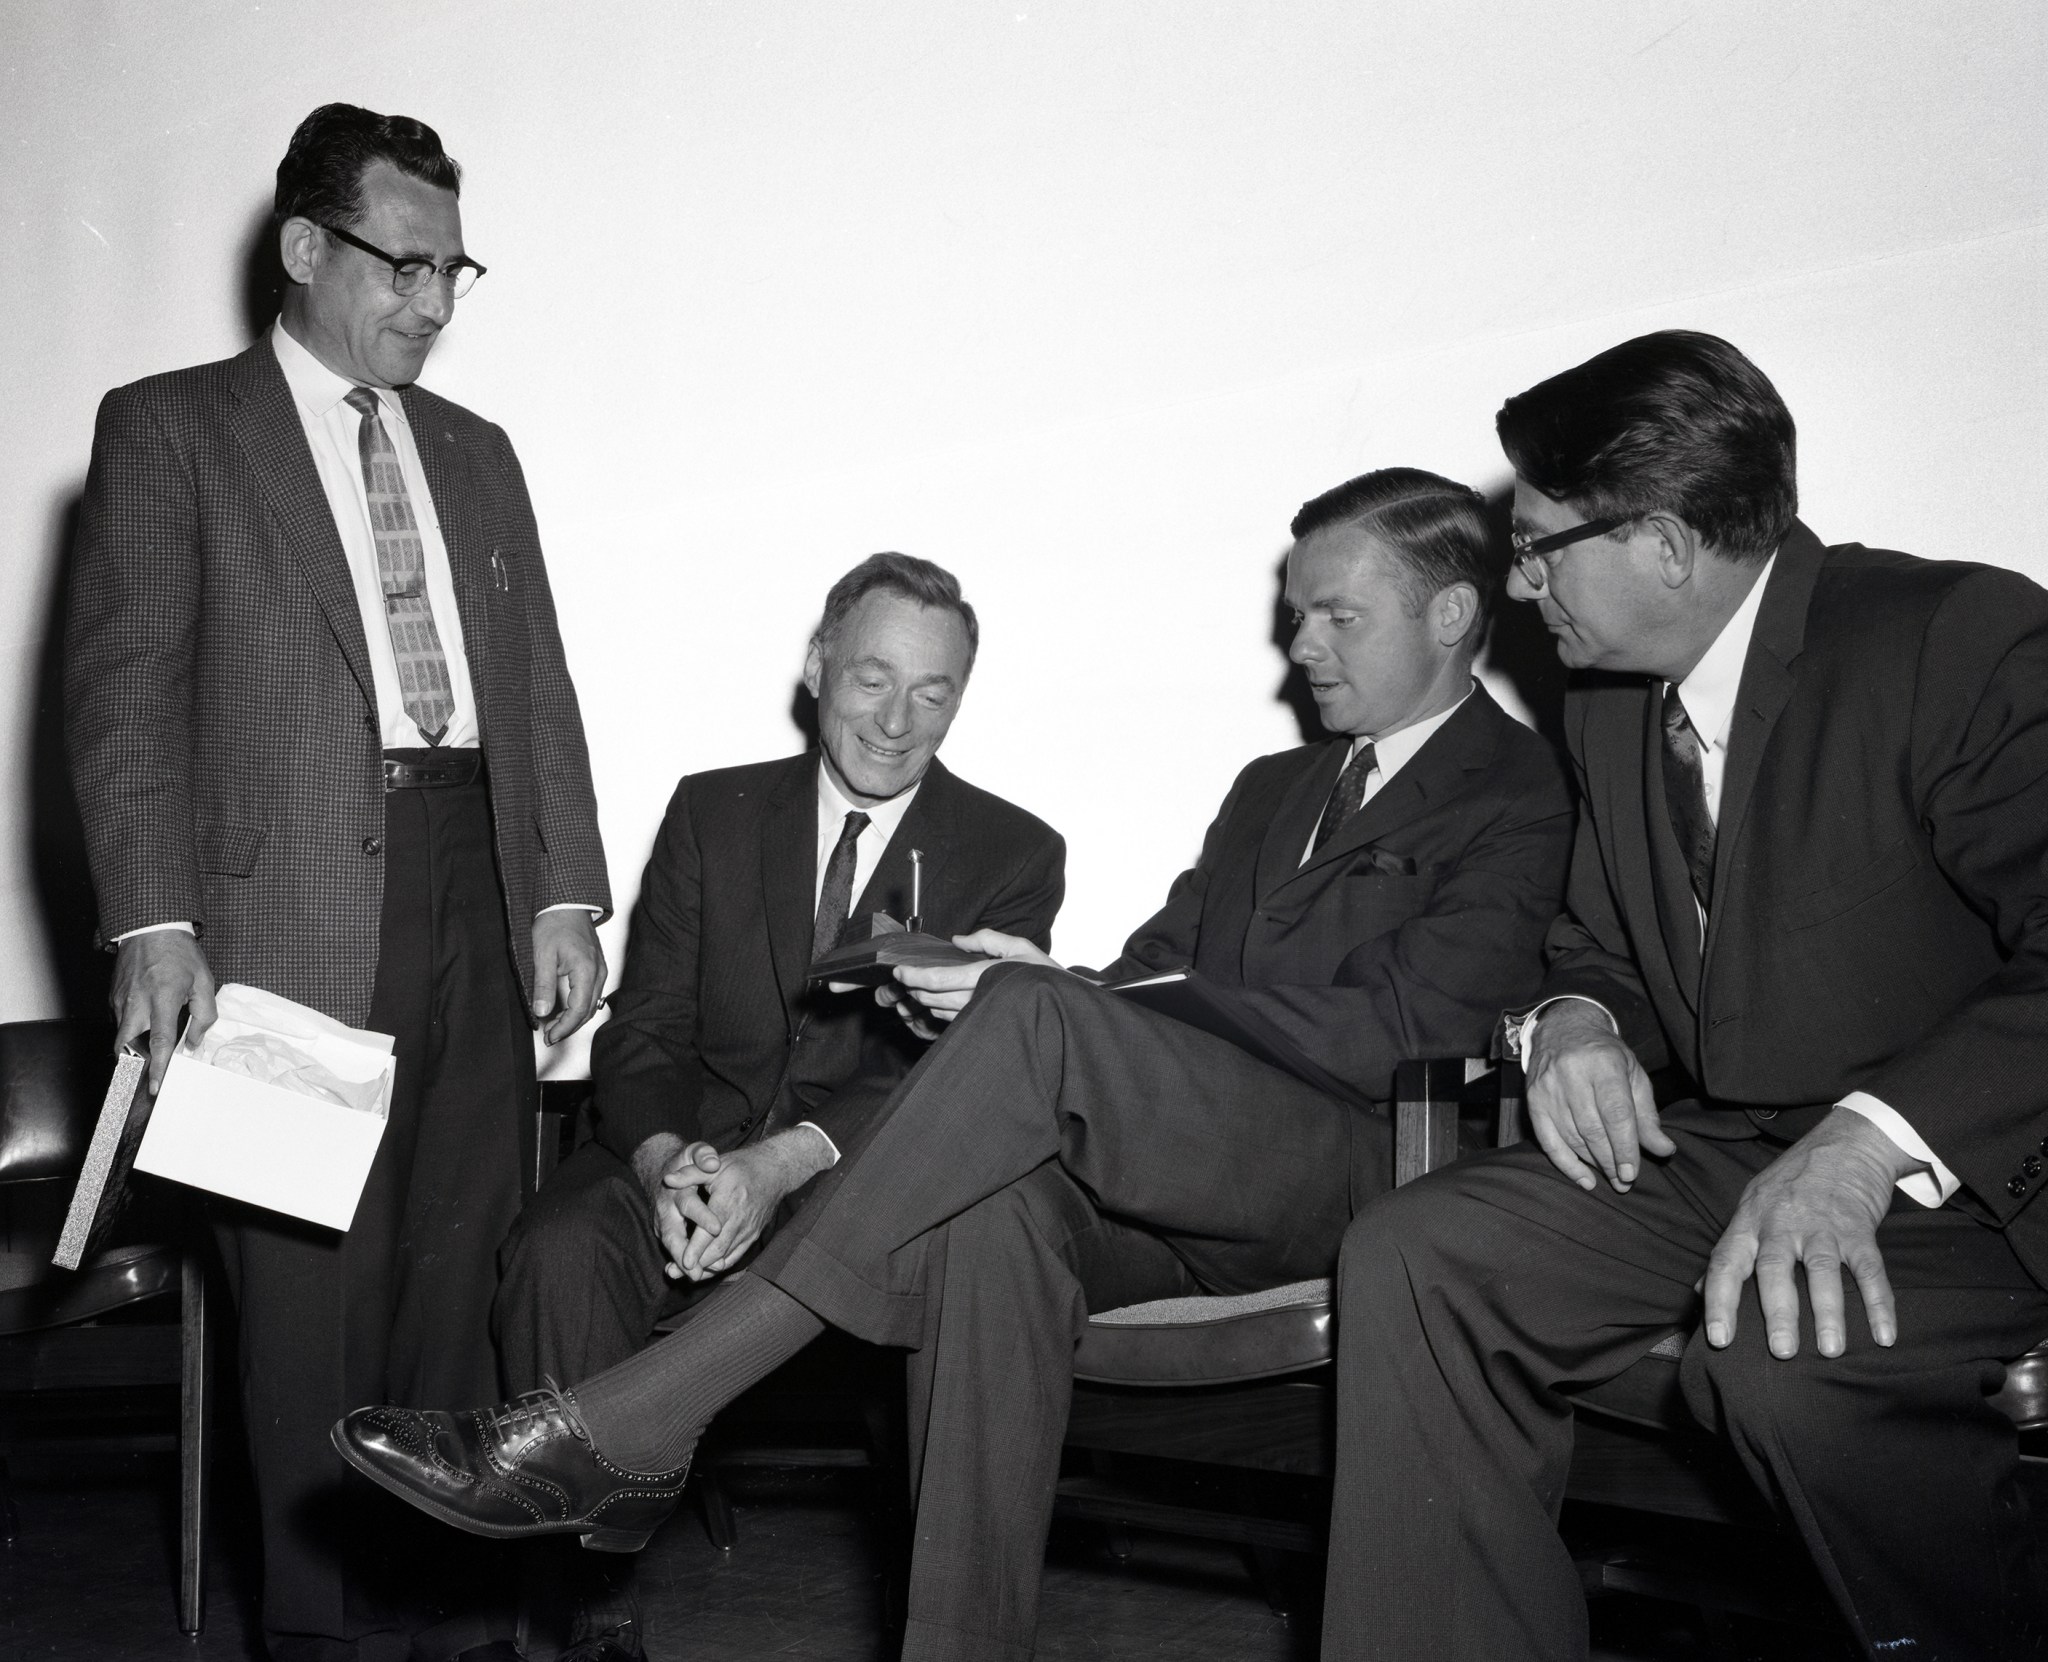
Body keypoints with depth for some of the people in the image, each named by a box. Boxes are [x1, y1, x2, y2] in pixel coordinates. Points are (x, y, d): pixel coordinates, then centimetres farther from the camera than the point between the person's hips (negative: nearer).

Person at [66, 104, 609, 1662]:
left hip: (477, 901, 5)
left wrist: (565, 892, 6)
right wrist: (155, 921, -13)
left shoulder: (477, 453, 21)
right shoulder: (169, 428, 5)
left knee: (464, 1271, 5)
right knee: (315, 1279, 1)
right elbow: (125, 690, -3)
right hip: (294, 909, -4)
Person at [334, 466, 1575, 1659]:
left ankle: (621, 1429, -31)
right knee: (993, 1207, -31)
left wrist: (1049, 1000, -15)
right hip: (1173, 1189, 6)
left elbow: (1402, 1029, -9)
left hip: (1355, 1173, -5)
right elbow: (1158, 972, 19)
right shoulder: (1274, 789, 30)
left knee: (1040, 1023, -30)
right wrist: (1051, 996, -7)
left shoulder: (1523, 798, 6)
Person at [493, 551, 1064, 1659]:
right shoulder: (712, 811, 15)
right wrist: (664, 1158, -18)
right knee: (563, 1247, -29)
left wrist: (784, 1163, -24)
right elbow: (644, 1028, 7)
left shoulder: (1013, 853, 7)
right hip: (694, 1149, 2)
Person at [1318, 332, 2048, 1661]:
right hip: (1714, 1152, 7)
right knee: (1412, 1256, -14)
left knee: (1781, 1342, -35)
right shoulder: (1610, 706, 12)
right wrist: (1573, 1019, -2)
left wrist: (1865, 1146, -33)